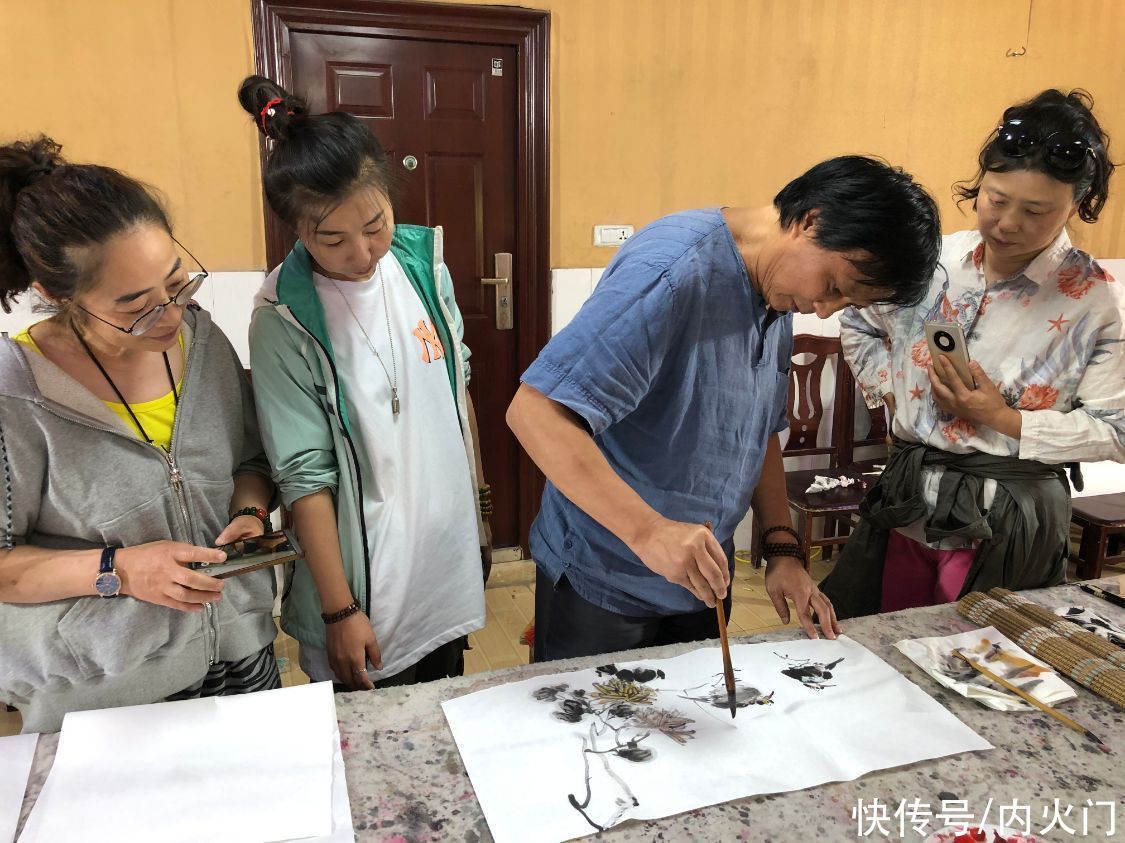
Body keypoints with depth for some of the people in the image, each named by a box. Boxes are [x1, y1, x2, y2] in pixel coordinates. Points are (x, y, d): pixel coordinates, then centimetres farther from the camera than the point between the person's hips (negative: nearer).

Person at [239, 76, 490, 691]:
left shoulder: (423, 260, -3)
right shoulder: (285, 318, -16)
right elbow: (305, 475, -15)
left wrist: (479, 505, 12)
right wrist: (340, 611, -12)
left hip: (450, 563, 5)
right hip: (368, 587, -4)